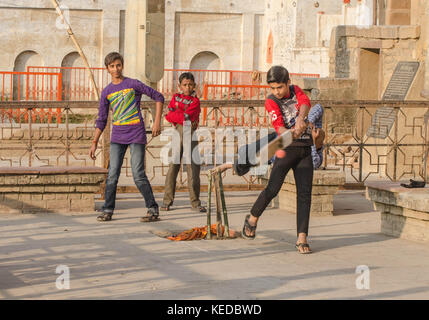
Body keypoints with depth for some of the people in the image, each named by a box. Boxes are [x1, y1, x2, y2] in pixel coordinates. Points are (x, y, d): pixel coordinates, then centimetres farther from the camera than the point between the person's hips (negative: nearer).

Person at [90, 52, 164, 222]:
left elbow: (158, 97, 1)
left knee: (138, 176, -7)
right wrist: (95, 143, 9)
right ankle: (107, 210, 5)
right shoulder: (107, 92, 9)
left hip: (136, 136, -4)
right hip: (117, 138, 4)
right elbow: (101, 120, 14)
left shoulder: (133, 84, -3)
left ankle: (153, 210, 3)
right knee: (112, 175, -3)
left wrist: (157, 122, -6)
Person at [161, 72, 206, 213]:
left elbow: (185, 116, -13)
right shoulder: (176, 97, 12)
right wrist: (181, 118, -12)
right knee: (173, 166, -1)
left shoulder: (195, 101, -1)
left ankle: (195, 202, 1)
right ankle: (167, 201, 4)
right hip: (177, 134, 2)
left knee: (193, 168, -5)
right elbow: (170, 113, 1)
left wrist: (171, 116, -2)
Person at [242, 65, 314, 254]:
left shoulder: (295, 90, 5)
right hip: (287, 148, -4)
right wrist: (292, 133, -44)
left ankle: (301, 239, -5)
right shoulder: (271, 102, -8)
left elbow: (305, 103, -17)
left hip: (305, 149, 4)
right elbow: (279, 127, -22)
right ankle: (252, 219, 13)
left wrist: (300, 119, -38)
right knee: (273, 188, -14)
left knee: (304, 193, -4)